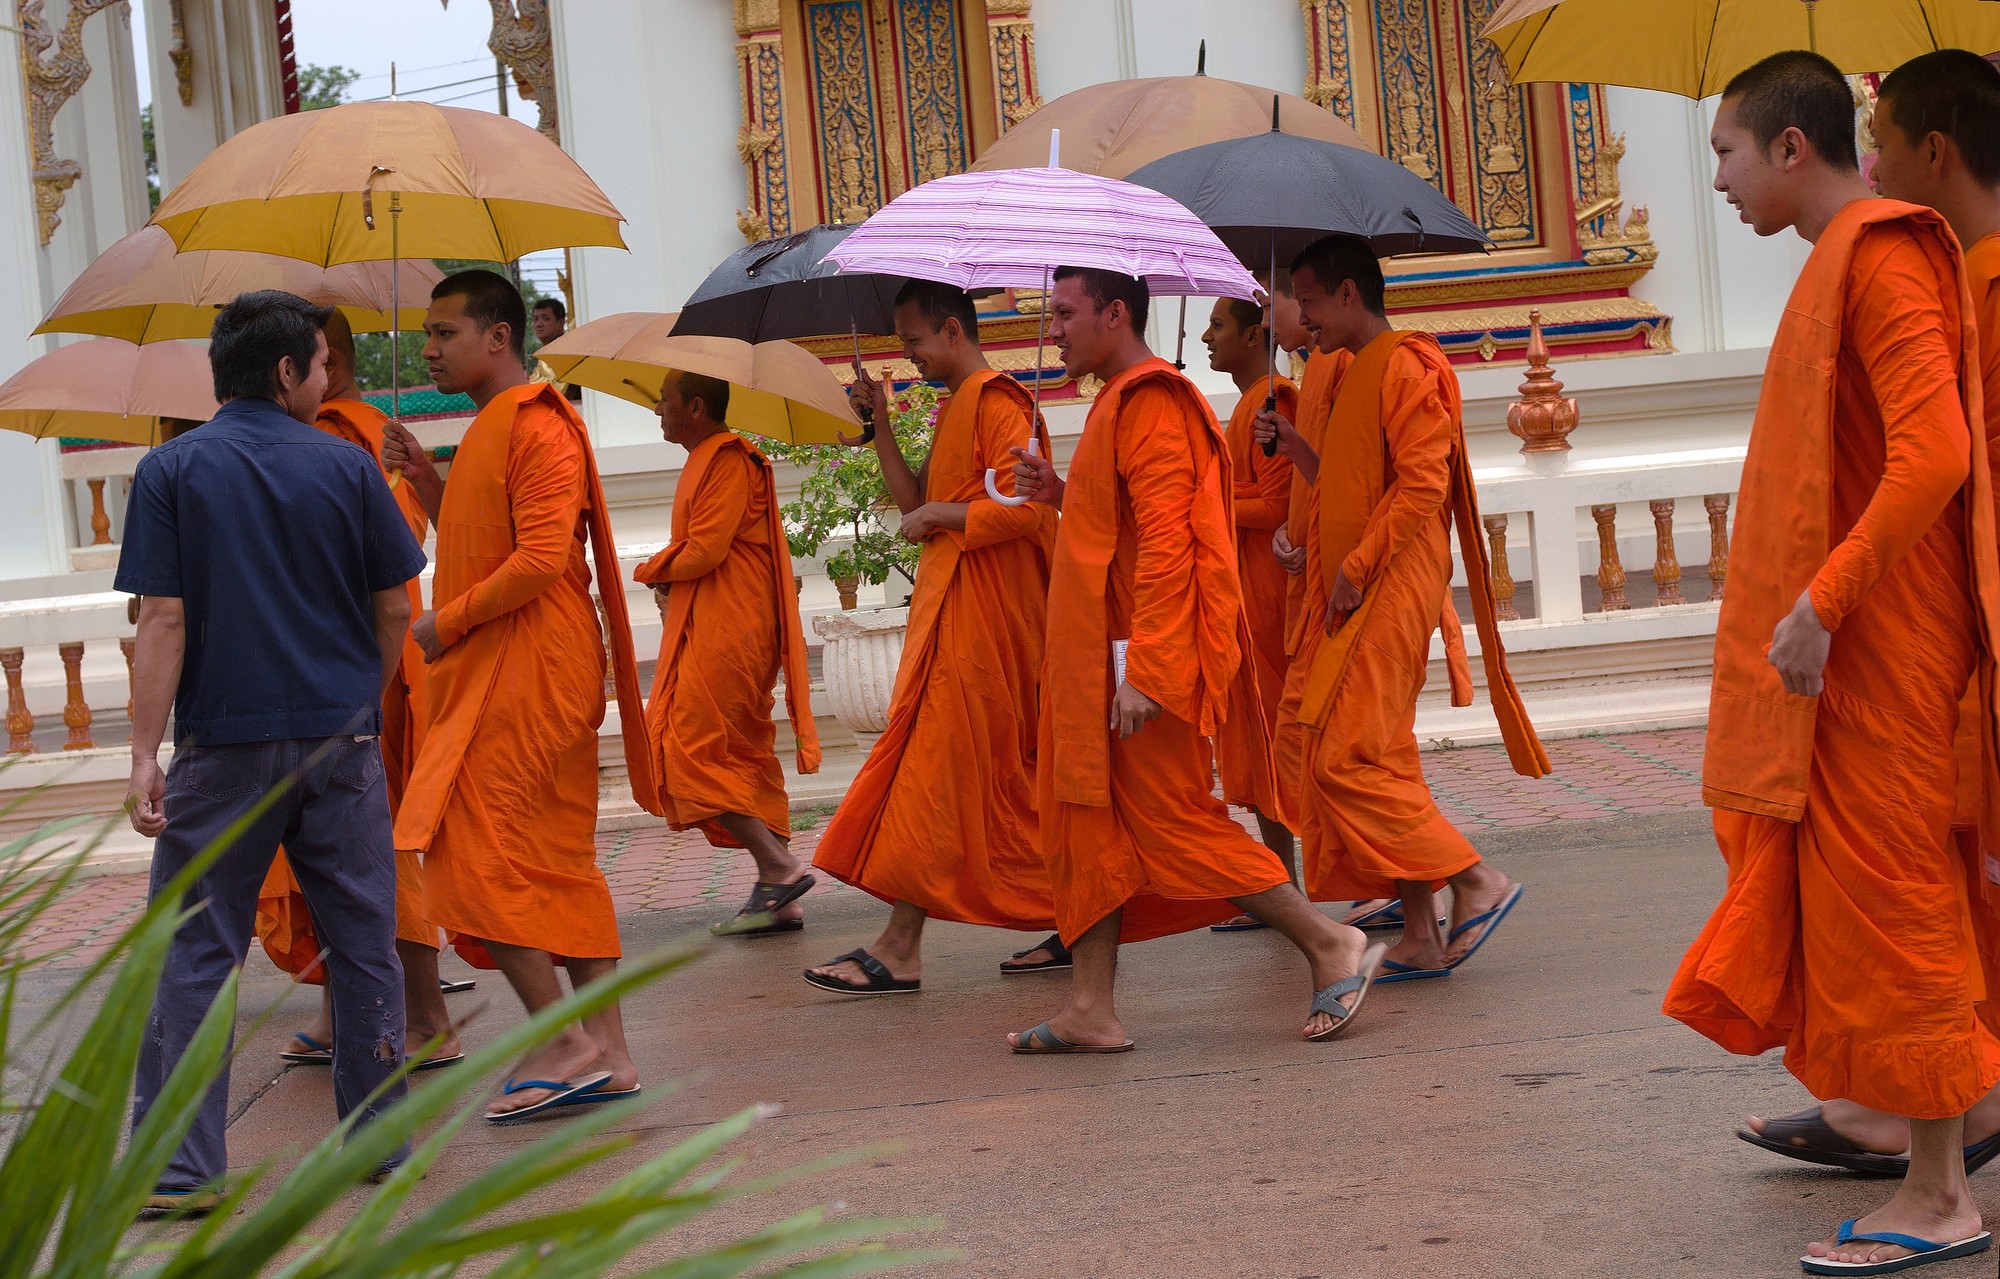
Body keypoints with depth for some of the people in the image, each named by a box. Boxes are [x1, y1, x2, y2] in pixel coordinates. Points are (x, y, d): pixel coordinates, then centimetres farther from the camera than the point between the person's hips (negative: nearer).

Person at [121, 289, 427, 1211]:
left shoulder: (170, 471, -3)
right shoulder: (346, 467, 1)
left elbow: (163, 622, -9)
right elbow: (395, 610, 6)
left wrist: (143, 752, -8)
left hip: (225, 748, -1)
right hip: (341, 739, 1)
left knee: (193, 954, 3)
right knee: (363, 944, 10)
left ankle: (181, 1167, -1)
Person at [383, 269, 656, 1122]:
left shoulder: (536, 428, -12)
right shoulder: (490, 430, 20)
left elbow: (540, 560, -22)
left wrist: (447, 622, -14)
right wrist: (426, 481, 14)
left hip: (525, 676, -10)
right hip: (500, 676, 10)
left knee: (473, 855, -10)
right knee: (560, 865, 8)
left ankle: (563, 1042, -8)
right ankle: (606, 1053, 10)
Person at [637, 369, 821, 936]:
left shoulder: (727, 461, -11)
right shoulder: (706, 462, 22)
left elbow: (705, 549, -19)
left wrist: (652, 571, -2)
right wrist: (667, 578, 1)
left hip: (725, 631, -11)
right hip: (710, 628, 11)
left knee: (693, 750, -12)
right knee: (744, 756, 7)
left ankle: (779, 869, -13)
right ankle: (781, 902, 7)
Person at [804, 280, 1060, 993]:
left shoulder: (996, 402, -12)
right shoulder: (954, 410, 20)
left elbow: (1020, 508, -22)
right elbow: (915, 502, 19)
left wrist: (938, 517, -13)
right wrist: (880, 426, 12)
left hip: (977, 617, -10)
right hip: (951, 607, 10)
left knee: (936, 765, -10)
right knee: (1009, 772, 10)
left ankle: (900, 949, -10)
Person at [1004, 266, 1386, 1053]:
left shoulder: (1149, 405, -15)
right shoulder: (1120, 402, 18)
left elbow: (1165, 542, -22)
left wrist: (1142, 670, -27)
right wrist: (1061, 495, 12)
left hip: (1142, 655, -10)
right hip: (1097, 659, 10)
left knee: (1173, 824, -7)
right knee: (1085, 820, 8)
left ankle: (1330, 946, 2)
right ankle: (1091, 1010, 10)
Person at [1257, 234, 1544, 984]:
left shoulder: (1404, 367, -11)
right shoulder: (1356, 375, 19)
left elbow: (1421, 485, -19)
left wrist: (1355, 570, -19)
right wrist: (1296, 447, 14)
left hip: (1390, 591, -10)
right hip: (1356, 595, 10)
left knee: (1348, 759, -13)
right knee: (1380, 758, 7)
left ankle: (1477, 882, -7)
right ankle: (1421, 937, 9)